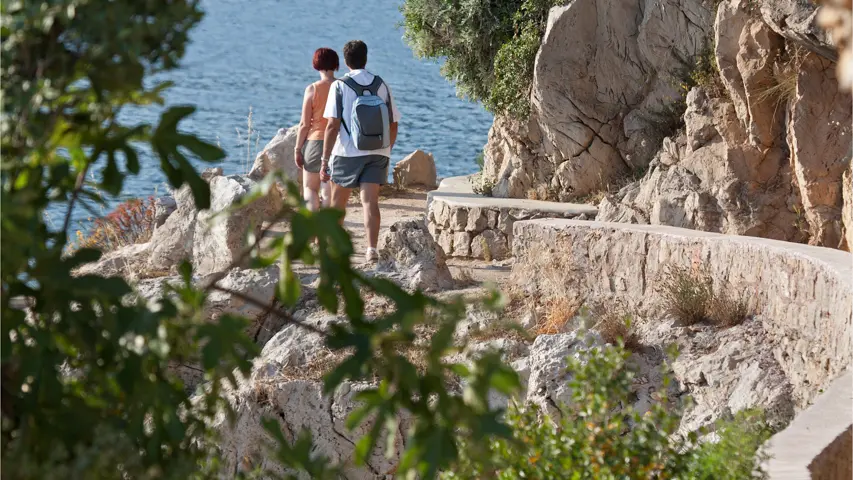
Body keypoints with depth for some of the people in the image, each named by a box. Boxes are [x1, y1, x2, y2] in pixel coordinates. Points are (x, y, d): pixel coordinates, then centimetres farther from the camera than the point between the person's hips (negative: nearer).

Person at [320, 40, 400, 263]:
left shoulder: (340, 86, -6)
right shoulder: (381, 85, 6)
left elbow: (332, 125, -11)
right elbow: (393, 124, 8)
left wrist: (325, 160, -8)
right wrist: (386, 151, 21)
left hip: (348, 153, -2)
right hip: (377, 153, 2)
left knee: (338, 200, 14)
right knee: (370, 200, -2)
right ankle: (372, 248, -17)